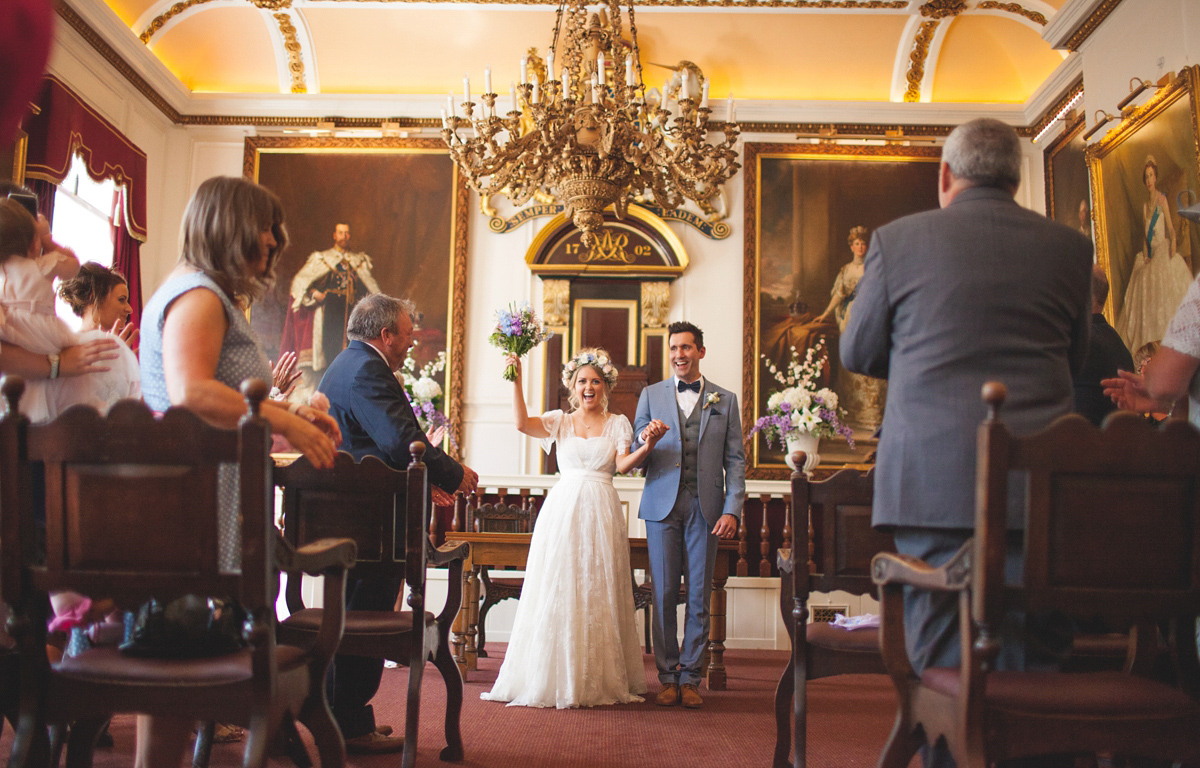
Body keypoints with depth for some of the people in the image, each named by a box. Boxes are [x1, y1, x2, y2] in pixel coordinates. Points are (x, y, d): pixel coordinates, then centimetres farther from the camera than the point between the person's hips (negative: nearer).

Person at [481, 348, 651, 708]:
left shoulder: (617, 423, 10)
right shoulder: (560, 421, 10)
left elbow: (623, 464, -4)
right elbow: (521, 422, -6)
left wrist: (648, 445, -22)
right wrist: (516, 381, -12)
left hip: (601, 512, 0)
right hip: (563, 511, 0)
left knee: (599, 592, 2)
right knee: (558, 589, -2)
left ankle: (601, 680, 10)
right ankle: (554, 677, 5)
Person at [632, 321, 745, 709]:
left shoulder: (725, 400, 11)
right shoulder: (651, 395, 11)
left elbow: (735, 460, 7)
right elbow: (635, 456, 10)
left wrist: (732, 510, -3)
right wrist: (645, 438, -14)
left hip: (705, 508, 0)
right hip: (662, 505, 0)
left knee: (699, 597, 2)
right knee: (664, 595, 0)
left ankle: (690, 678, 10)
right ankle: (668, 677, 9)